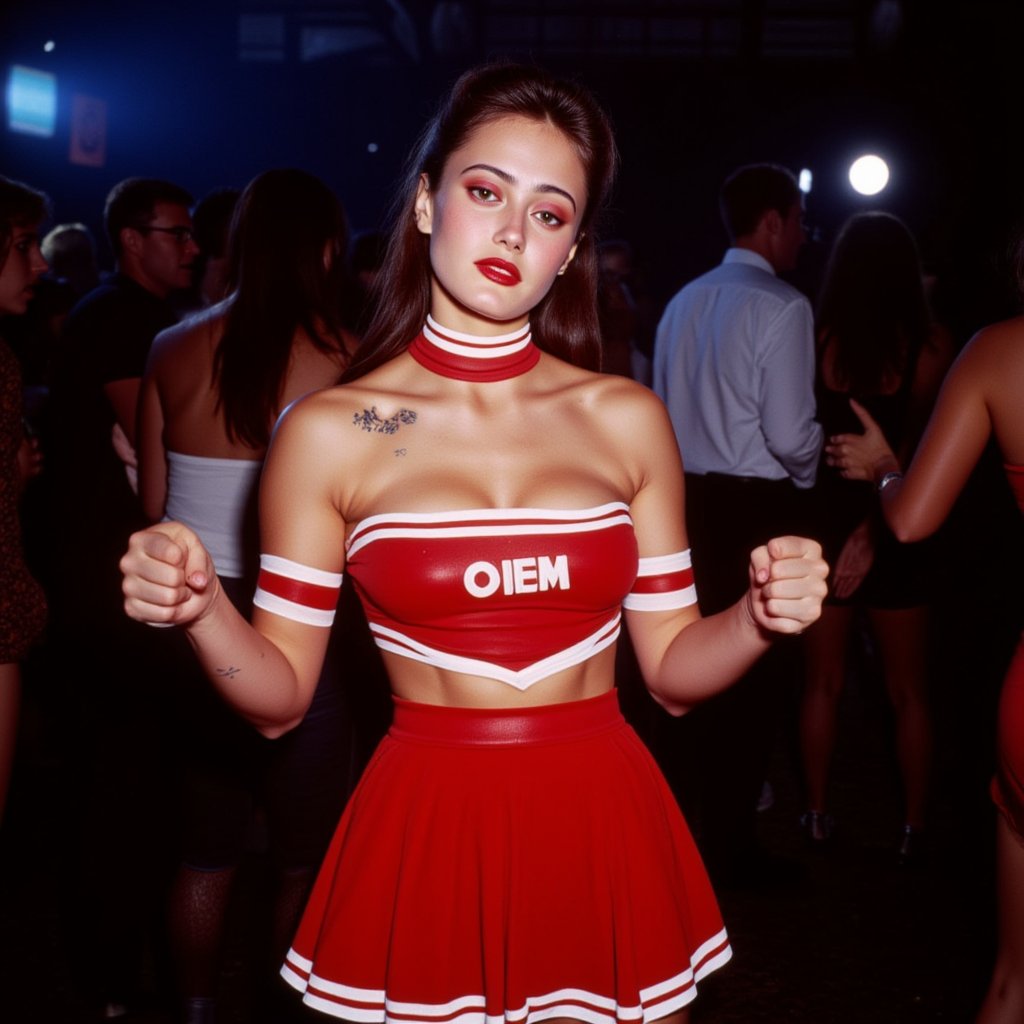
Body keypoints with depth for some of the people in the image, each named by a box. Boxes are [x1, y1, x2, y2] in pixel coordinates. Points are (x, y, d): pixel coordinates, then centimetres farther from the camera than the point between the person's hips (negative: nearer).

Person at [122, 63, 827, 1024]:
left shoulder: (627, 419, 1)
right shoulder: (326, 433, -4)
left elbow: (674, 672, 5)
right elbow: (280, 698, -2)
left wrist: (761, 616, -14)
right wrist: (202, 612, -21)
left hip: (607, 829, 2)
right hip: (426, 838, -2)